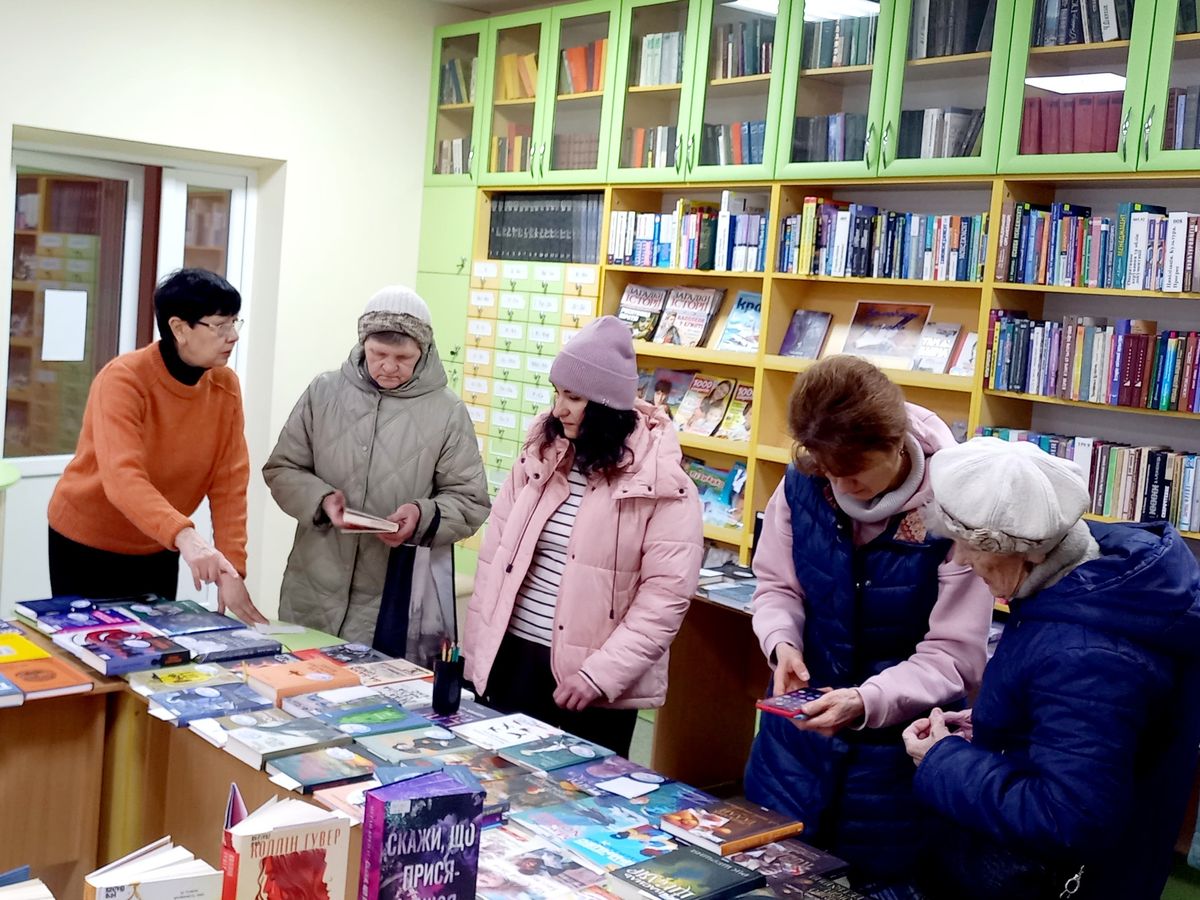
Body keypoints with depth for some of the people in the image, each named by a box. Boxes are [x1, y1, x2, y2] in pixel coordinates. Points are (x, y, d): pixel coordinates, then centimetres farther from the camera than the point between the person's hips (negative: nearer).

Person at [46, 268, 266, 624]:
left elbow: (229, 482, -11)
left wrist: (232, 571, -20)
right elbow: (122, 478, -37)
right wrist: (185, 536, -52)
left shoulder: (226, 385, -8)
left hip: (158, 551, 5)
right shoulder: (123, 380, -24)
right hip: (87, 544, -5)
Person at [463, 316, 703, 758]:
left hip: (591, 680, -5)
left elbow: (665, 597, -15)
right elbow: (495, 553, 9)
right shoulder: (539, 455, 5)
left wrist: (600, 675, -19)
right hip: (511, 657, 5)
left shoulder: (661, 484, -11)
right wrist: (476, 651, 6)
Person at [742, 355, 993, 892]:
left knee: (877, 882, 13)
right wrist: (783, 642, -18)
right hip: (800, 728, 4)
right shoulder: (802, 485, -10)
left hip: (900, 745, -4)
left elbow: (953, 657, -19)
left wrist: (866, 702, -33)